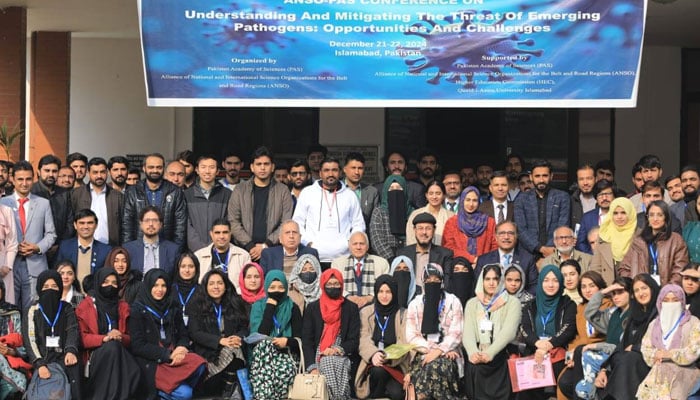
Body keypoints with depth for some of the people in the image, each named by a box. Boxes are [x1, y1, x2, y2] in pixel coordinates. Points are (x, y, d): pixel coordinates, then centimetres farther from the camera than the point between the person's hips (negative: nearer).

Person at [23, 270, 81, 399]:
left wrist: (71, 351, -23)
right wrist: (40, 364, -17)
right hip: (42, 358, -2)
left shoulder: (67, 308, 13)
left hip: (62, 357, 2)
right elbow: (29, 340, -1)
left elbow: (73, 331, -1)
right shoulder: (33, 310, 8)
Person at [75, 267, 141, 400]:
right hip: (94, 355, -2)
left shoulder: (123, 307, 17)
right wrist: (104, 338, -17)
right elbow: (81, 337, -1)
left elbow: (130, 337, 14)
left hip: (120, 355, 2)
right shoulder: (86, 305, 6)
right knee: (112, 347, -35)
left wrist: (121, 338, -10)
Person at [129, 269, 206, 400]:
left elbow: (184, 335, 15)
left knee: (199, 366, -28)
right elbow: (138, 346, -8)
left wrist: (181, 348, -10)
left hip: (174, 358, 6)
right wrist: (168, 355, -14)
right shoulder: (138, 310, -1)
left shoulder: (173, 309, 15)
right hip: (151, 363, -6)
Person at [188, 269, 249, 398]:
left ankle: (230, 392, -20)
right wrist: (220, 341, -20)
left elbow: (244, 328, 9)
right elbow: (194, 333, -6)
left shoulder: (235, 303, 12)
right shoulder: (198, 305, 3)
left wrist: (238, 338, -16)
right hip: (207, 352, -3)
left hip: (232, 349, 3)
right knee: (231, 352, -34)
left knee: (234, 351, -34)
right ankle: (233, 391, -20)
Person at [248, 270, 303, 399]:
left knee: (285, 368, -36)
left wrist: (287, 341, -19)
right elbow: (261, 334, -9)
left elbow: (299, 339, 3)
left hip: (286, 352, 0)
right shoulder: (258, 306, 7)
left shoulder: (292, 307, 8)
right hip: (262, 352, 0)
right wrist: (270, 307, -7)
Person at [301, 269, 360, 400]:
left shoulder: (351, 308, 10)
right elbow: (307, 340, 2)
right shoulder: (312, 308, 10)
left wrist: (338, 350, -17)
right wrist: (312, 367, -14)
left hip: (342, 357, 0)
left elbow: (354, 340, 4)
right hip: (318, 357, 0)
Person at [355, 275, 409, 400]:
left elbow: (404, 344, -4)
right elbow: (364, 340, -3)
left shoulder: (403, 314, 6)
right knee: (378, 370, -36)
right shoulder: (366, 313, 9)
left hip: (396, 364, -1)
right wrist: (373, 354, -26)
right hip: (372, 363, 1)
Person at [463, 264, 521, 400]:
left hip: (500, 358, -2)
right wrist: (472, 352, -20)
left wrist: (490, 353, -23)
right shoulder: (472, 303, 14)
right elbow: (468, 331, 1)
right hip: (477, 360, 2)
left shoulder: (512, 302, 5)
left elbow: (508, 331, -8)